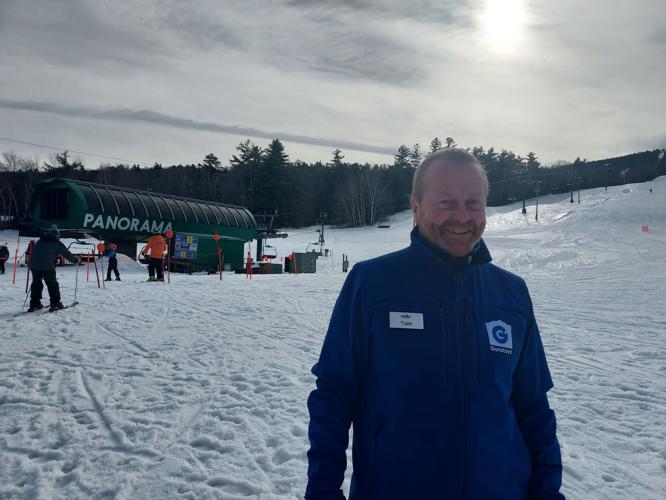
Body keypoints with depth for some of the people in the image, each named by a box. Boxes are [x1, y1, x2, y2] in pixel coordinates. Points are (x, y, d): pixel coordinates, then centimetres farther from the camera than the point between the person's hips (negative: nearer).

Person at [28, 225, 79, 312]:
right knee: (52, 284, 4)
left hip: (34, 265, 5)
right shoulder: (57, 243, 7)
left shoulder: (39, 241, 24)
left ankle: (34, 304, 13)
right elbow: (66, 253, 12)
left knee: (36, 283, 14)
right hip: (47, 266, -5)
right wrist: (75, 260, 24)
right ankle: (55, 303, 4)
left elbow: (33, 252, 28)